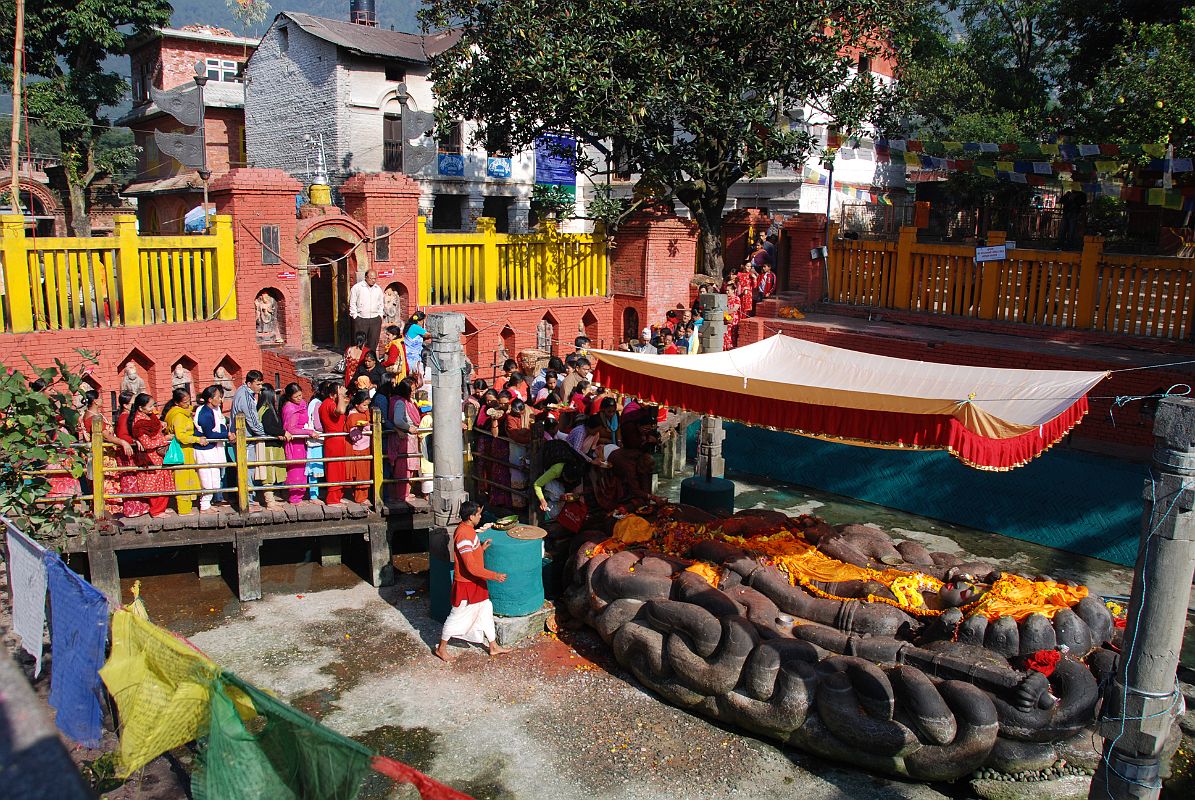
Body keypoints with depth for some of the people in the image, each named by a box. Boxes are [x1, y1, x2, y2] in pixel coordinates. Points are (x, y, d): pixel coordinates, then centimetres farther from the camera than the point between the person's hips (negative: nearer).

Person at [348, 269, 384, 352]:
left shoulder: (378, 289, 13)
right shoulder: (357, 287, 0)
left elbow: (381, 304, 21)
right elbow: (352, 304, 1)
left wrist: (380, 315, 11)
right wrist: (355, 316, -4)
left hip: (375, 319, 4)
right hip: (360, 319, -4)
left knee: (373, 342, 5)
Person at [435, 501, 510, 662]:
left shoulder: (468, 529, 3)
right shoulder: (463, 535, -28)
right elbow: (471, 567, -29)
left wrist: (482, 548, 3)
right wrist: (494, 576, -25)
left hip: (476, 582, 9)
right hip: (465, 584, -9)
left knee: (486, 611, 17)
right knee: (458, 616, 7)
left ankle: (494, 647, 30)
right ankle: (441, 648, 25)